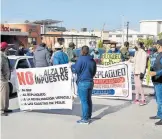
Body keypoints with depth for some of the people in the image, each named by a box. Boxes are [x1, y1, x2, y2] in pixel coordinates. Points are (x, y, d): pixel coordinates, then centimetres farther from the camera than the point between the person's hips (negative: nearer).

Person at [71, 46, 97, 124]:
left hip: (82, 82, -8)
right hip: (90, 82, 8)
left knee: (84, 101, -4)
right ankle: (88, 116, 25)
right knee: (88, 100, 16)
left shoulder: (81, 59, -13)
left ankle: (85, 119, 0)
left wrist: (72, 66, 7)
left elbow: (76, 70, -13)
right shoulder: (92, 60, 10)